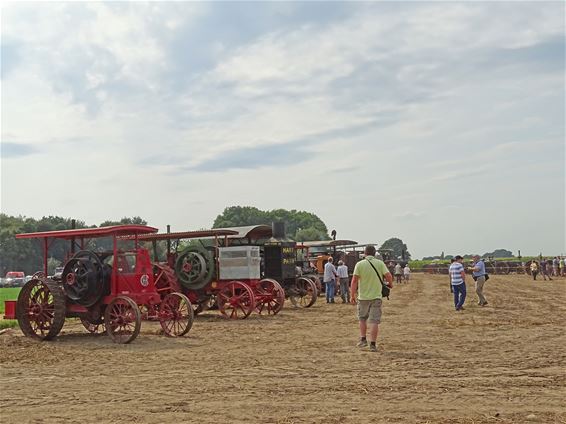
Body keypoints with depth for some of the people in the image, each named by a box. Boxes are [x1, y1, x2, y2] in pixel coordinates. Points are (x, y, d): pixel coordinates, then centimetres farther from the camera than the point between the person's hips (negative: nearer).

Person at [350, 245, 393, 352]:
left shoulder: (359, 264, -4)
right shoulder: (380, 263, -2)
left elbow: (354, 280, -9)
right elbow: (388, 276, -9)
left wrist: (352, 295, -4)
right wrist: (390, 284, 13)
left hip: (363, 297, 0)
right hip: (376, 297, 0)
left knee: (362, 318, 20)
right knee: (374, 321, 1)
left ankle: (363, 339, 21)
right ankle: (373, 344, -1)